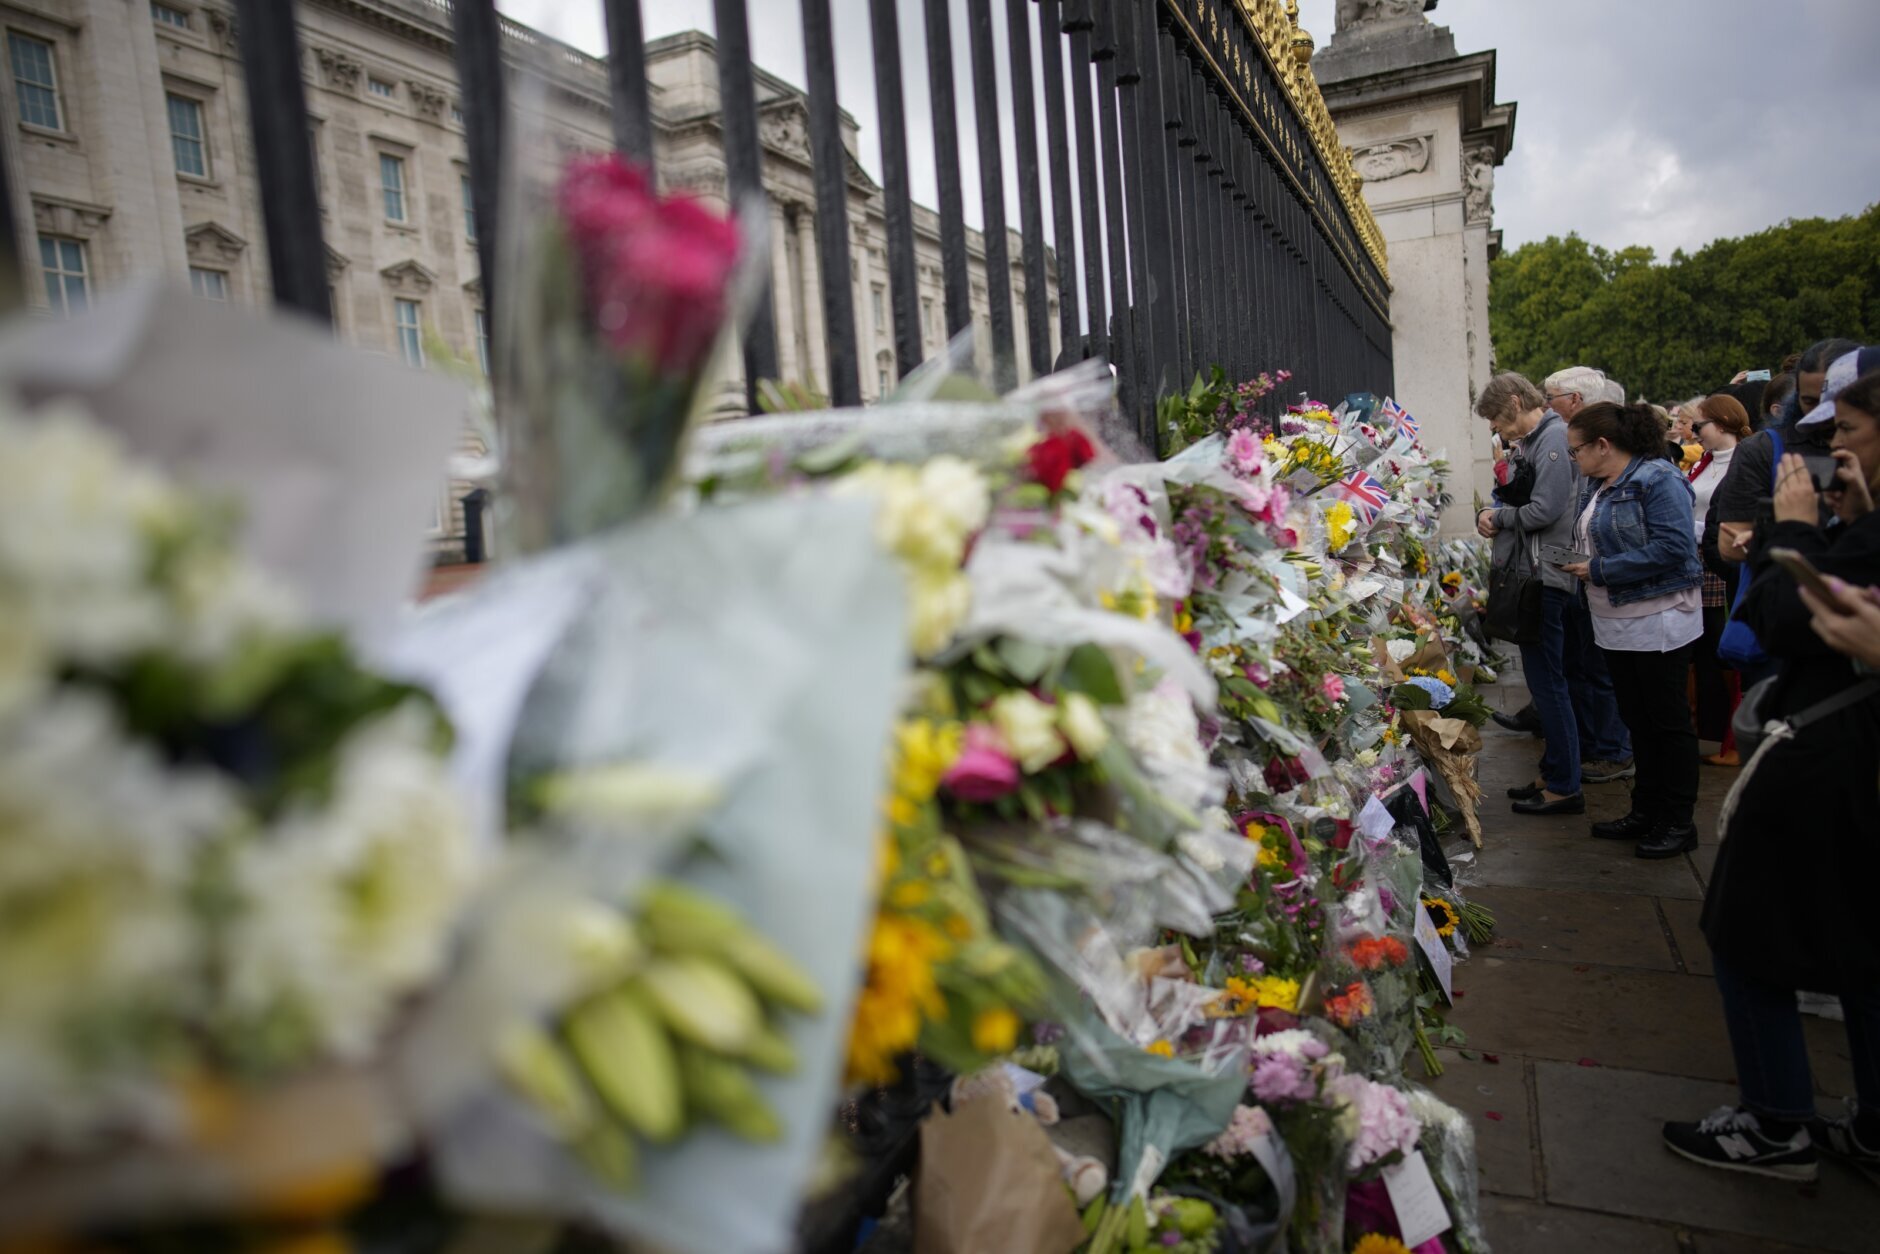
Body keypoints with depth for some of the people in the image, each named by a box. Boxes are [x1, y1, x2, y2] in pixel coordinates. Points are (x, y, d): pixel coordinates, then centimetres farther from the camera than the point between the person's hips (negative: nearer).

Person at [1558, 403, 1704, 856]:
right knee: (1637, 721, 15)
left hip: (1658, 622, -9)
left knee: (1668, 721, 2)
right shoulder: (1596, 486, 11)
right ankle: (1646, 811, 26)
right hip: (1616, 625, 9)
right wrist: (1580, 567, 4)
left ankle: (1678, 822, 13)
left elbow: (1673, 547, -25)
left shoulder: (1658, 479, -16)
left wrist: (1601, 570, -21)